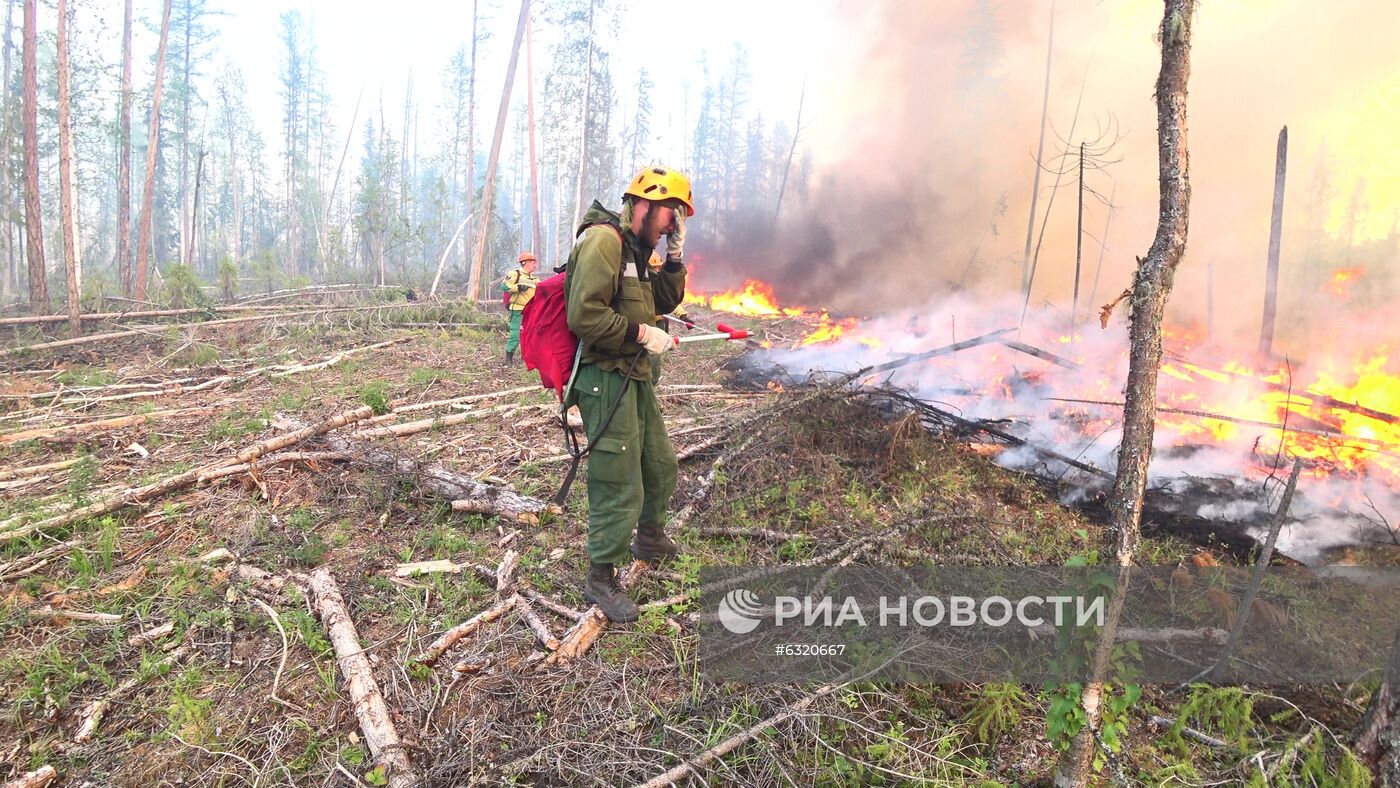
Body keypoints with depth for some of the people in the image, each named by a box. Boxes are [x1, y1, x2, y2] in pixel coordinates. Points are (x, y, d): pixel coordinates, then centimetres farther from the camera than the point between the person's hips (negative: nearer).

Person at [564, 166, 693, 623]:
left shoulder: (634, 250, 16)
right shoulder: (603, 241, -16)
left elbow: (666, 301, 22)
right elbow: (584, 315, -25)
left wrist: (674, 256, 9)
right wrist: (641, 334, -20)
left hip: (635, 378, 10)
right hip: (606, 379, -10)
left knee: (660, 464, 22)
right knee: (620, 483, -5)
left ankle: (649, 538, 45)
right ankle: (601, 580, 11)